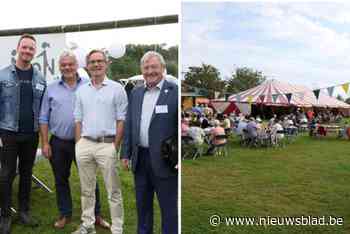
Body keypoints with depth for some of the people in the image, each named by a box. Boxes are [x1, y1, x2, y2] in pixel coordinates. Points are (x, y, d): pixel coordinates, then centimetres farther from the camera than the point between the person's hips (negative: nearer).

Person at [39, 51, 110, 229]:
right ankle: (65, 214, 32)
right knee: (61, 180, 14)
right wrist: (45, 143, 0)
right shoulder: (51, 89, 4)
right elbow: (44, 118, 6)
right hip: (58, 143, 3)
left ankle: (96, 215, 22)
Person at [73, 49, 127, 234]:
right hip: (85, 144, 5)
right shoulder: (81, 90, 11)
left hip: (107, 144, -4)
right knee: (86, 189, 15)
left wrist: (115, 147, -8)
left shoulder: (116, 88, -1)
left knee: (113, 191, 2)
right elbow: (78, 120, 14)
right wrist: (78, 144, 6)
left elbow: (121, 120, -3)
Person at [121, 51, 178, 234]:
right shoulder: (135, 93, 10)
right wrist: (125, 153, 9)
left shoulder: (174, 92, -8)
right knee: (142, 205, 20)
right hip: (140, 159, 6)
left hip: (164, 160, -5)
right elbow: (128, 126, 12)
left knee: (168, 208, 7)